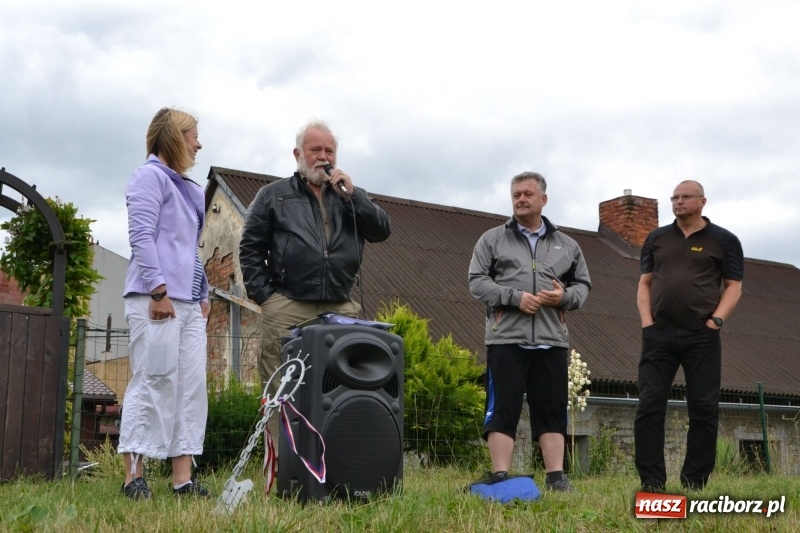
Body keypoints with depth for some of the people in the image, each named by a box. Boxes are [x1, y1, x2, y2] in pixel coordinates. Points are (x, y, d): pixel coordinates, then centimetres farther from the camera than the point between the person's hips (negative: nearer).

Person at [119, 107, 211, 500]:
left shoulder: (190, 189, 25)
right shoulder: (150, 176, 0)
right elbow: (141, 235, -11)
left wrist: (204, 295, 17)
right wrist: (158, 289, -18)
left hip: (189, 302, 8)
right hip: (157, 299, -8)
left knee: (192, 386, 2)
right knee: (153, 382, -10)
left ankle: (183, 478, 2)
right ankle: (133, 475, -6)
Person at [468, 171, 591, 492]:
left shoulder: (567, 245, 17)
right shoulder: (492, 240, 9)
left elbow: (583, 284, 19)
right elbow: (477, 282, 2)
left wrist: (566, 296, -5)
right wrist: (515, 297, -12)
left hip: (552, 339, 3)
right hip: (506, 337, -2)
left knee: (552, 410, 3)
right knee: (503, 408, -4)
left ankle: (556, 477, 7)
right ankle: (499, 477, -1)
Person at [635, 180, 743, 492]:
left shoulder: (723, 240, 7)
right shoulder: (656, 238, 15)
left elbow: (733, 286, 4)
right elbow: (645, 283, 15)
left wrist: (716, 320, -10)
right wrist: (647, 322, 1)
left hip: (702, 336, -2)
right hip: (659, 335, 2)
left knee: (704, 409, -1)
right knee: (649, 407, -5)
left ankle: (694, 485, 8)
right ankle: (652, 485, -1)